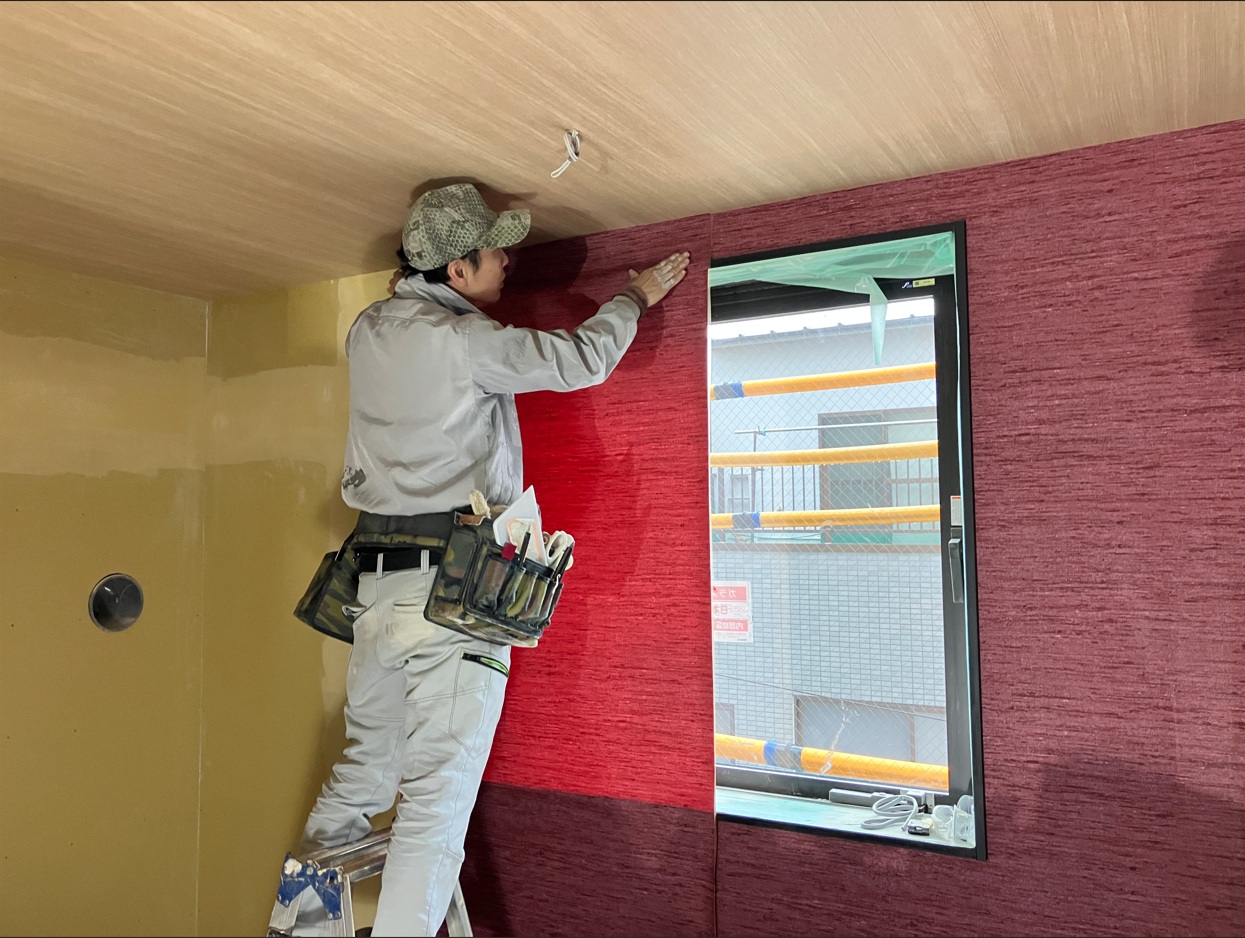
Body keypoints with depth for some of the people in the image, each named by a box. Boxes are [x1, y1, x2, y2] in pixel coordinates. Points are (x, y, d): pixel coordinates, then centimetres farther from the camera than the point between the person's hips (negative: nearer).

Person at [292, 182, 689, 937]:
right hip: (452, 583, -8)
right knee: (439, 790, -3)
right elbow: (581, 361, -4)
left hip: (379, 577, 8)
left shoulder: (369, 331, 10)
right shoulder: (463, 340, -11)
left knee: (365, 768, 19)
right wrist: (636, 297, 11)